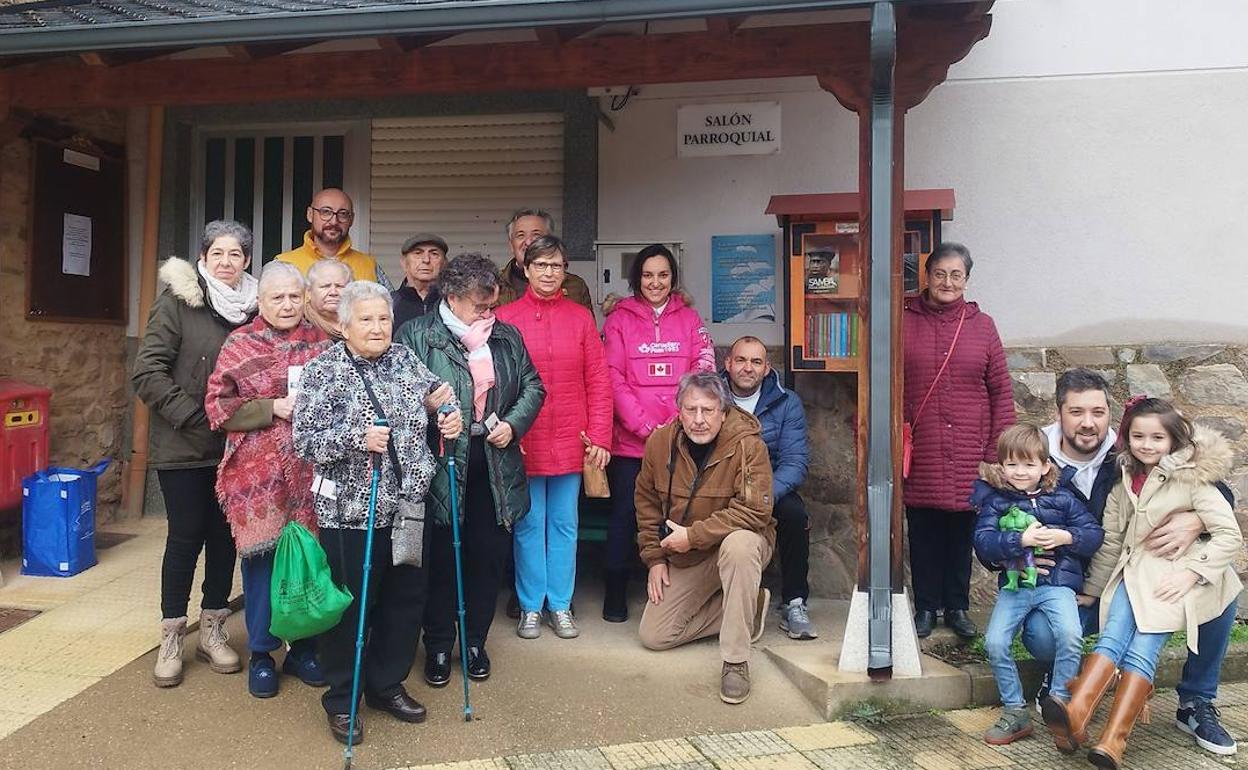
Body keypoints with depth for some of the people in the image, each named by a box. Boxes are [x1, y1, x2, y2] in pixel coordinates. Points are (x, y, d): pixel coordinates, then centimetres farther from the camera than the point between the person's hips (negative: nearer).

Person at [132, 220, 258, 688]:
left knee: (225, 536, 10)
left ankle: (212, 630, 25)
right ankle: (171, 638, 18)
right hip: (183, 447, -4)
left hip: (234, 447, 4)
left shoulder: (253, 307, 5)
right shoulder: (177, 301, -7)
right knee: (186, 537, 2)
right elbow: (147, 372, -11)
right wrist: (191, 416, -15)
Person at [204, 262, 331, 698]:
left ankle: (303, 648, 25)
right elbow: (218, 407, -3)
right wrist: (274, 408, -12)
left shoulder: (320, 343, 10)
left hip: (311, 473, 2)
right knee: (262, 557, 3)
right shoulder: (240, 345, 2)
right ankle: (261, 654, 20)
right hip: (258, 474, -2)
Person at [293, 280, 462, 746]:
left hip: (407, 507, 5)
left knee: (406, 600, 14)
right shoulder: (323, 371, -9)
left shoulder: (405, 360, 6)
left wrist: (451, 416, 1)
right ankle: (341, 702, 25)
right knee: (351, 607, 5)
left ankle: (387, 686, 34)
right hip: (350, 513, -5)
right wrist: (359, 439, -28)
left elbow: (437, 394, 22)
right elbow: (304, 441, -14)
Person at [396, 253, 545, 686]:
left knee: (489, 557, 12)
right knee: (441, 558, 7)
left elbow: (533, 387, 13)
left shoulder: (507, 336, 9)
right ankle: (439, 646, 26)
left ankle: (475, 641, 30)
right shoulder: (416, 335, -4)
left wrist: (513, 423, -2)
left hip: (496, 468, 4)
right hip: (440, 467, -4)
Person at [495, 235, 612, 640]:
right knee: (529, 525, 8)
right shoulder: (505, 317, 1)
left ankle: (560, 605, 23)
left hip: (570, 442, 2)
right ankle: (530, 606, 22)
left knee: (564, 525, 10)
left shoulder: (581, 317, 6)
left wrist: (599, 437, -2)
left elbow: (598, 382, 3)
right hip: (523, 442, -1)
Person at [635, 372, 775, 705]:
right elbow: (647, 502, 6)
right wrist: (654, 556, 1)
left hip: (738, 539, -5)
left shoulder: (748, 445, -21)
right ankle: (748, 607, 12)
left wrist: (694, 535, -26)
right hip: (683, 558, 5)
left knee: (739, 545, -41)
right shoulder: (660, 442, -7)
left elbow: (755, 510, -27)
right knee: (653, 636, -2)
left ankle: (736, 662, -29)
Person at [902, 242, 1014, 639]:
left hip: (967, 454, 1)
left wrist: (998, 451, 0)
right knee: (923, 532, 8)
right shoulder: (904, 322, 1)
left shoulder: (982, 326, 5)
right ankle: (926, 606, 23)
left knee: (961, 531, 10)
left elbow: (1001, 392, 6)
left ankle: (957, 607, 26)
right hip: (920, 452, -1)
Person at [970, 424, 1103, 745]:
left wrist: (1066, 537, -13)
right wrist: (1021, 540, -20)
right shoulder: (995, 502, 3)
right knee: (994, 643, -14)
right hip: (1014, 585, 1)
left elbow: (1095, 534, 5)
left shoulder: (1062, 499, 7)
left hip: (1056, 583, 0)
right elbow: (983, 543, -9)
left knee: (1071, 635, -26)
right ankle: (1015, 711, 5)